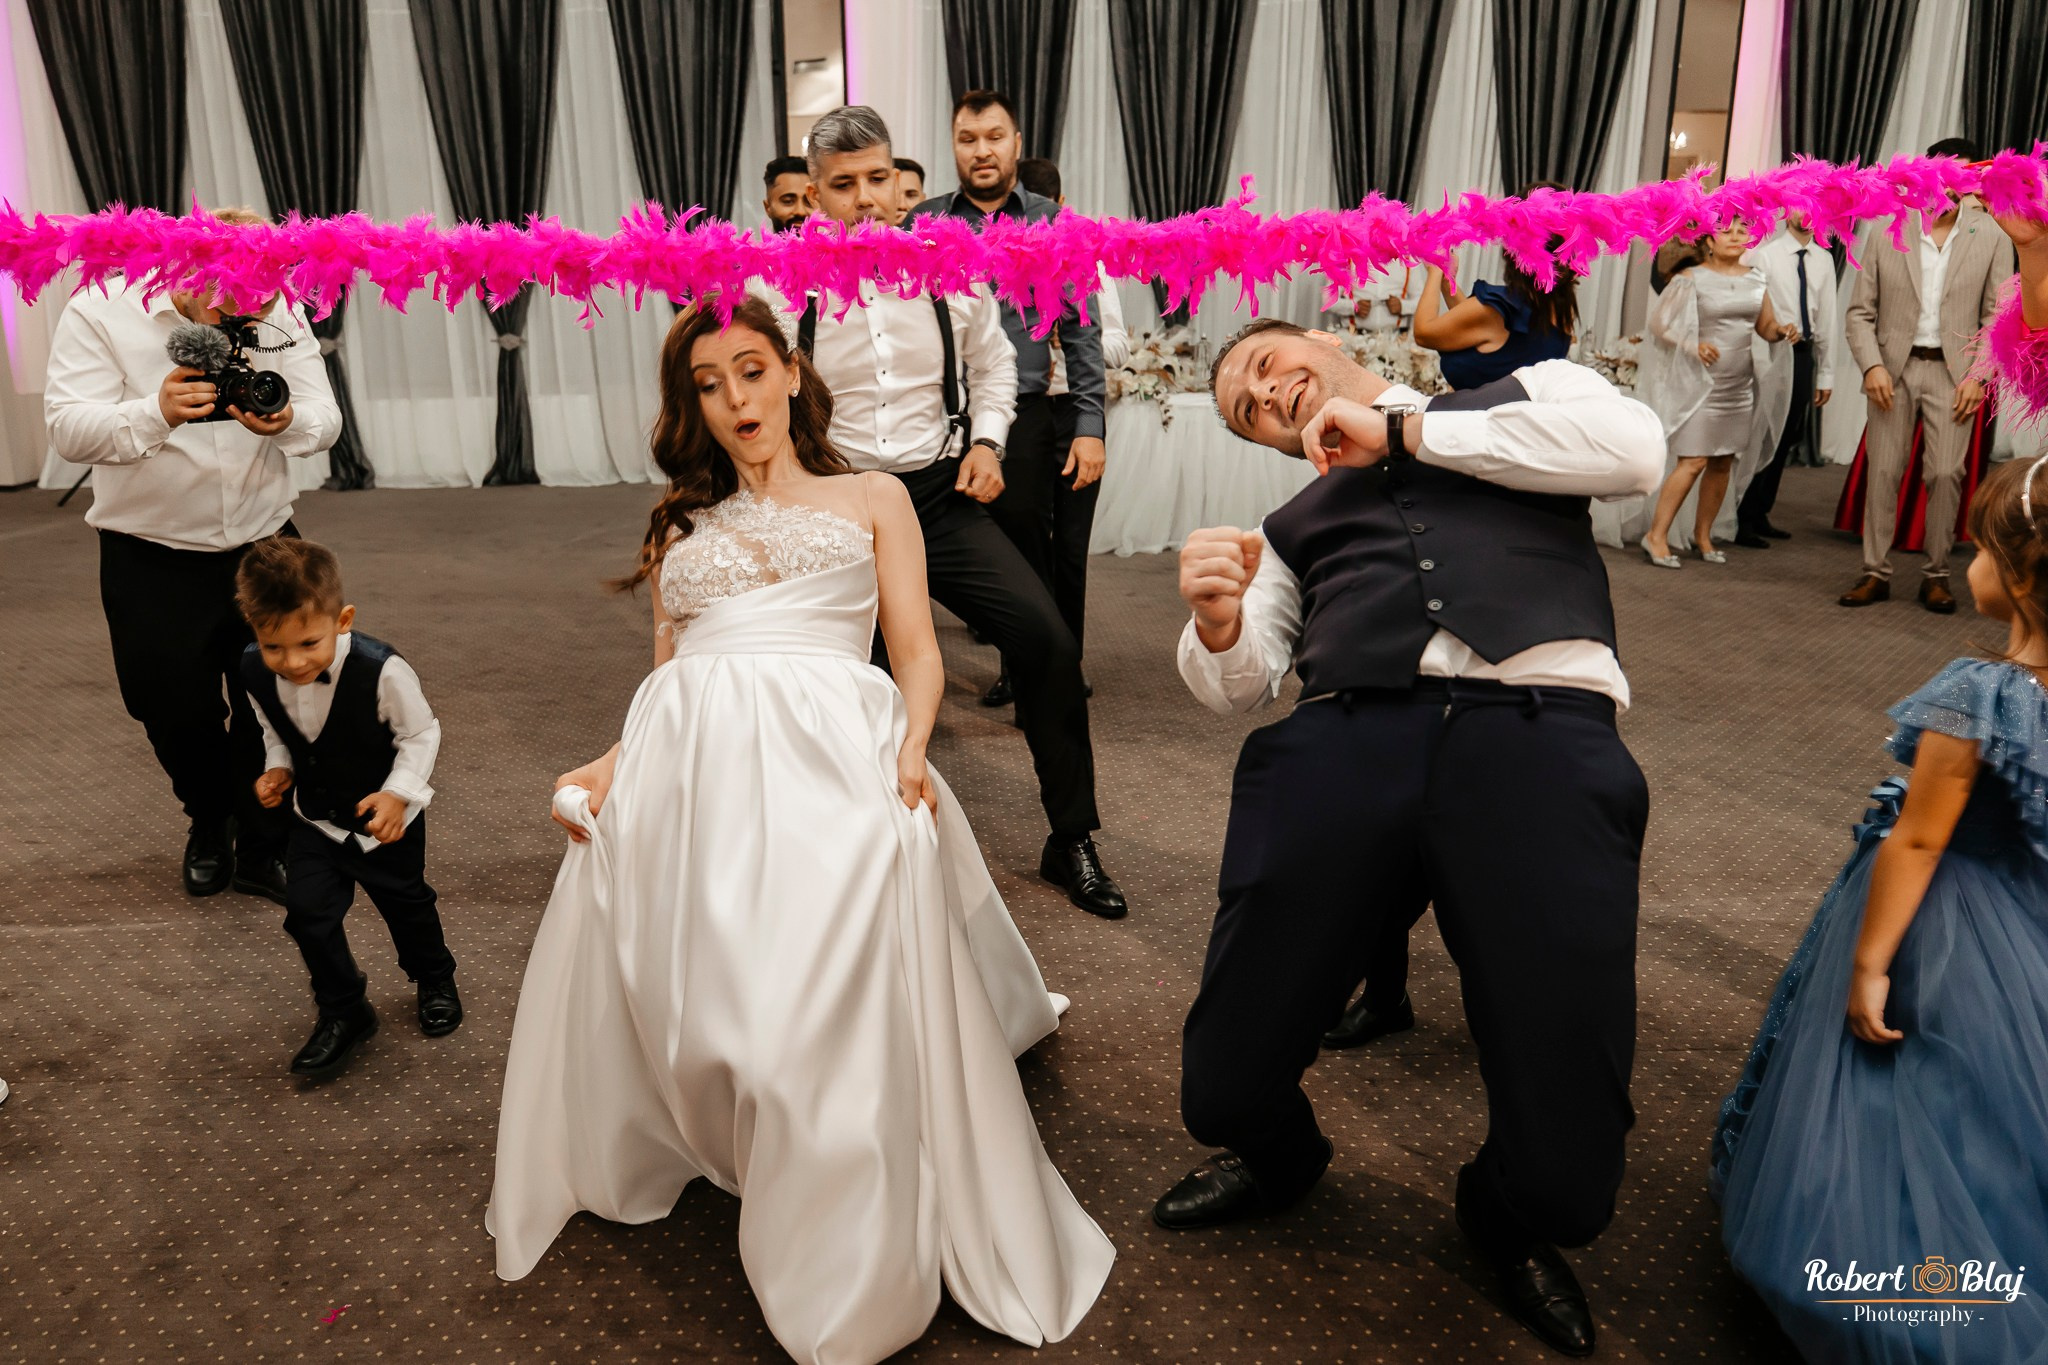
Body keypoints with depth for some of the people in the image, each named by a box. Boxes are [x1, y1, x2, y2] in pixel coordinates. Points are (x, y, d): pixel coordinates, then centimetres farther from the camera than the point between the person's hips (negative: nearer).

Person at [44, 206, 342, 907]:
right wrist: (157, 413, -39)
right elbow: (68, 430, -20)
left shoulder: (281, 312, -4)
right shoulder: (99, 311, -12)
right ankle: (208, 825, 36)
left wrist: (286, 423, -33)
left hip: (263, 542, 2)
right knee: (176, 709, 5)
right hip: (151, 560, -1)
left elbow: (324, 422, -9)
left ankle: (262, 848, 25)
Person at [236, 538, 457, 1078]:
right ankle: (343, 1011, 16)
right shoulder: (256, 674, -17)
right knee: (307, 909, -6)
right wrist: (278, 769, -13)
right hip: (318, 820, 3)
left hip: (387, 817, -3)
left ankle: (434, 980, 46)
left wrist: (399, 794, -28)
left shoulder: (381, 671, -33)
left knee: (405, 902, 16)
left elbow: (420, 734, -18)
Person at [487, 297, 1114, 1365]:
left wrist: (911, 749, -11)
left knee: (833, 998, -22)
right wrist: (610, 765, 1)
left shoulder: (872, 500, 22)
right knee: (689, 990, -11)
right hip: (686, 766, 4)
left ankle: (850, 1273, -9)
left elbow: (917, 652, 11)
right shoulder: (681, 523, 29)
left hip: (830, 757, -3)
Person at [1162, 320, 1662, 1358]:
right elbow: (1236, 684, 17)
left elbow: (1634, 449, 3)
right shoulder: (1298, 519, 30)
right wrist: (1215, 618, -8)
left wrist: (1405, 431, 8)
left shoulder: (1529, 392, 25)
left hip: (1542, 729, -2)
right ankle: (1275, 1157, 36)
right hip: (1343, 738, 3)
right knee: (1230, 1093, -2)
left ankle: (1514, 1222, 29)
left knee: (1566, 1159, -9)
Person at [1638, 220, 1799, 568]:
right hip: (1701, 382, -6)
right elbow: (1659, 323, -5)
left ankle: (1703, 534, 18)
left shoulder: (1756, 279, 11)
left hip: (1740, 385, 6)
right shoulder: (1691, 279, -4)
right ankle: (1657, 535, -4)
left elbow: (1766, 326, 15)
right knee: (1693, 461, -12)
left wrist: (1782, 331, -7)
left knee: (1724, 462, 8)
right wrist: (1693, 346, -17)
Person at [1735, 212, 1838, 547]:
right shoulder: (1765, 255, -4)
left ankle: (1760, 515, 19)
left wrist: (1826, 373, 12)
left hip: (1803, 353, 6)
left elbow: (1827, 317, 13)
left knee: (1787, 438, 9)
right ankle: (1741, 519, 2)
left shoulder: (1823, 260, 11)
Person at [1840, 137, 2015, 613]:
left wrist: (1978, 376, -6)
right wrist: (1872, 366, -11)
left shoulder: (1992, 238, 4)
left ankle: (1936, 576, 7)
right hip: (1893, 369, 0)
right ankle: (1876, 574, 10)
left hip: (1953, 372, 0)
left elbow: (1998, 316, 4)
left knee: (1945, 472, -5)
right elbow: (1861, 312, 2)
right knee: (1883, 472, 1)